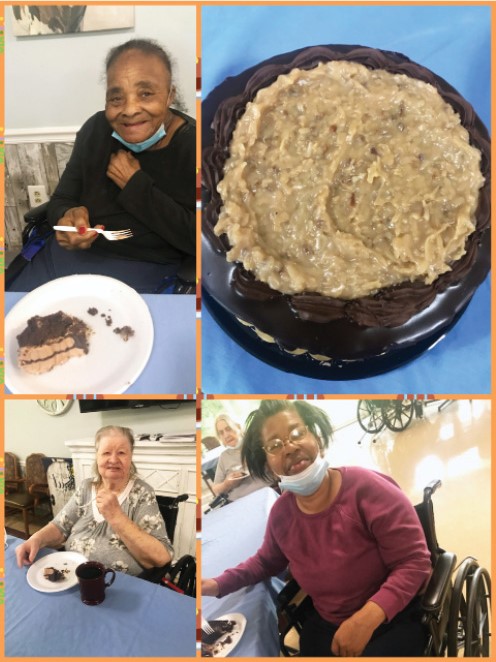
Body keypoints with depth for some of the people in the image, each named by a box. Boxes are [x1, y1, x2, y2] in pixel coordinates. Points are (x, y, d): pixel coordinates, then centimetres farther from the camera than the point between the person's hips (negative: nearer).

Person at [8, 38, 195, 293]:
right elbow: (62, 199, 5)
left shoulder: (192, 145, -13)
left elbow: (194, 238, -20)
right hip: (69, 251, 5)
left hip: (140, 268, -4)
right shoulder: (96, 128, 1)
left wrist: (134, 184, -19)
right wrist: (68, 216, -20)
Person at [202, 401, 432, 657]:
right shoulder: (281, 512, -6)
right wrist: (217, 584, 1)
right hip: (326, 625, 5)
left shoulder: (367, 488, -22)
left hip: (393, 621, -5)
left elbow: (415, 562, -20)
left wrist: (367, 618, -32)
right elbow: (267, 561, 16)